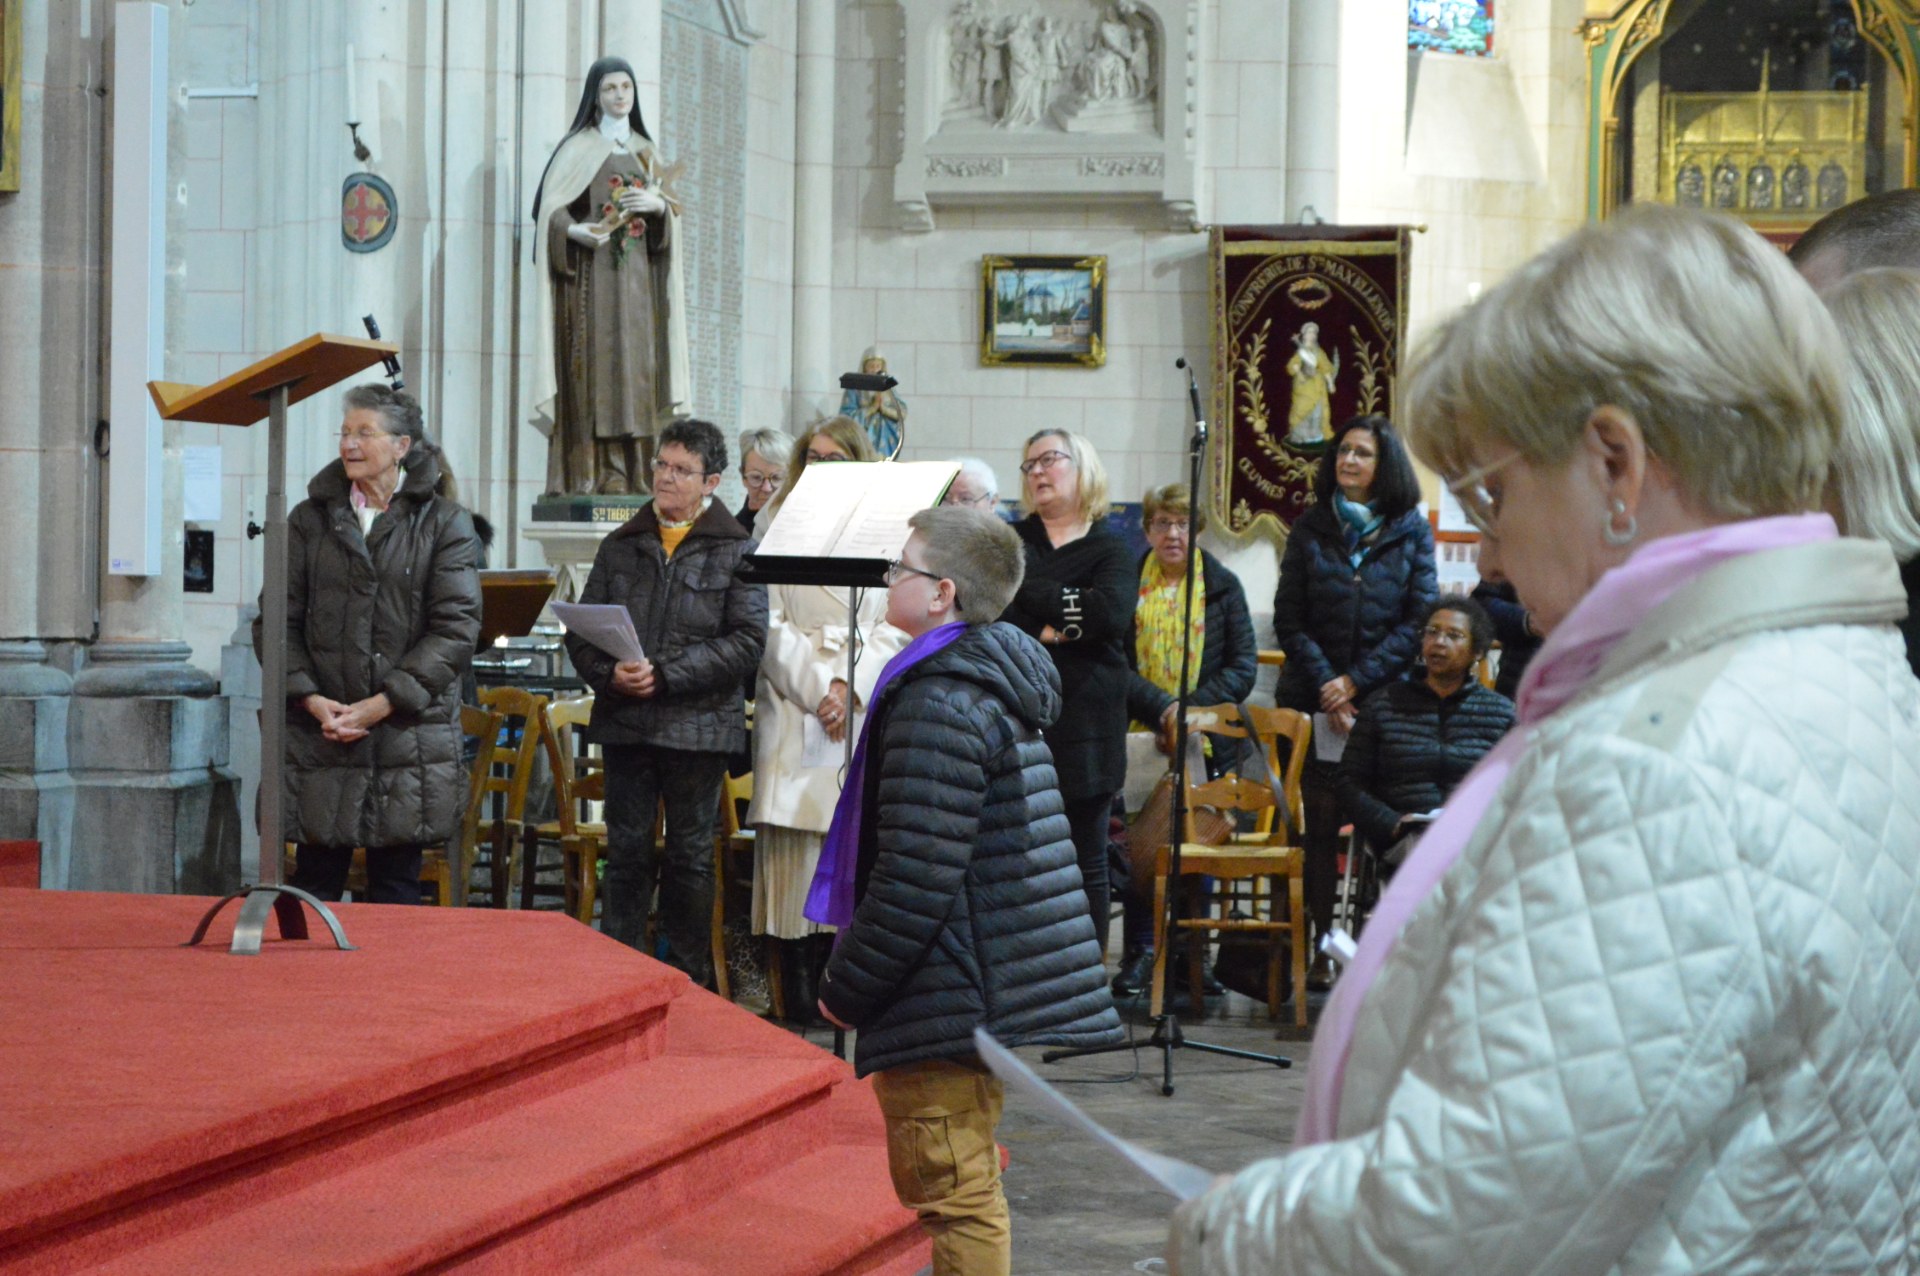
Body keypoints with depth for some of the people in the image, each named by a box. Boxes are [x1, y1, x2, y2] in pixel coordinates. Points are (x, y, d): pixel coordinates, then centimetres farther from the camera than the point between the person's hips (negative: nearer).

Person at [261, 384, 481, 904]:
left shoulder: (443, 523, 2)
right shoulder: (310, 519, 10)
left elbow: (456, 627, -5)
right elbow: (278, 621, 7)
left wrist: (383, 703, -12)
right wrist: (309, 698, -9)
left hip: (408, 739, -2)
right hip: (318, 742, 2)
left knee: (396, 889, 3)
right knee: (315, 884, 4)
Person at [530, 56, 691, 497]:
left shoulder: (645, 152, 18)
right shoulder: (579, 148, 2)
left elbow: (668, 216, 18)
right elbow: (551, 208, -5)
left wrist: (658, 205, -4)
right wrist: (575, 231, -24)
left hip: (636, 277, 5)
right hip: (589, 275, -5)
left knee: (631, 368, -1)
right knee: (590, 366, -11)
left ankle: (622, 475, 0)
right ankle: (582, 475, -13)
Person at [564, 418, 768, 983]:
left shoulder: (737, 550, 0)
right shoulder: (621, 545, 13)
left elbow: (747, 641, -9)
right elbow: (581, 629, 12)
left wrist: (665, 675, -15)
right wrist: (609, 674, -10)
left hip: (699, 724, -3)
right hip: (625, 722, 3)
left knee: (690, 856, 5)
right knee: (626, 851, 4)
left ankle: (689, 979, 14)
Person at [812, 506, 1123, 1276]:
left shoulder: (939, 707, -18)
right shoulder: (997, 688, 14)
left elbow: (915, 877, -22)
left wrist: (847, 987, -12)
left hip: (943, 997, -11)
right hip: (992, 985, 11)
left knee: (953, 1196, -5)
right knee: (961, 1190, 20)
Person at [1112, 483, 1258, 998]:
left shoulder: (1223, 587, 8)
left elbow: (1244, 665, 3)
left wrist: (1193, 707, -11)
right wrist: (1163, 707, -16)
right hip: (1142, 737, -1)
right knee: (1138, 845, -4)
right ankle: (1140, 951, 2)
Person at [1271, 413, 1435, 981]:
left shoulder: (1412, 533, 5)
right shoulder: (1310, 528, 8)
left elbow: (1420, 622, 0)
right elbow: (1288, 619, 5)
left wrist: (1356, 680, -7)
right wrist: (1326, 686, -7)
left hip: (1385, 698, -1)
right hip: (1313, 700, 1)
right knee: (1318, 825, -1)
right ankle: (1319, 945, 2)